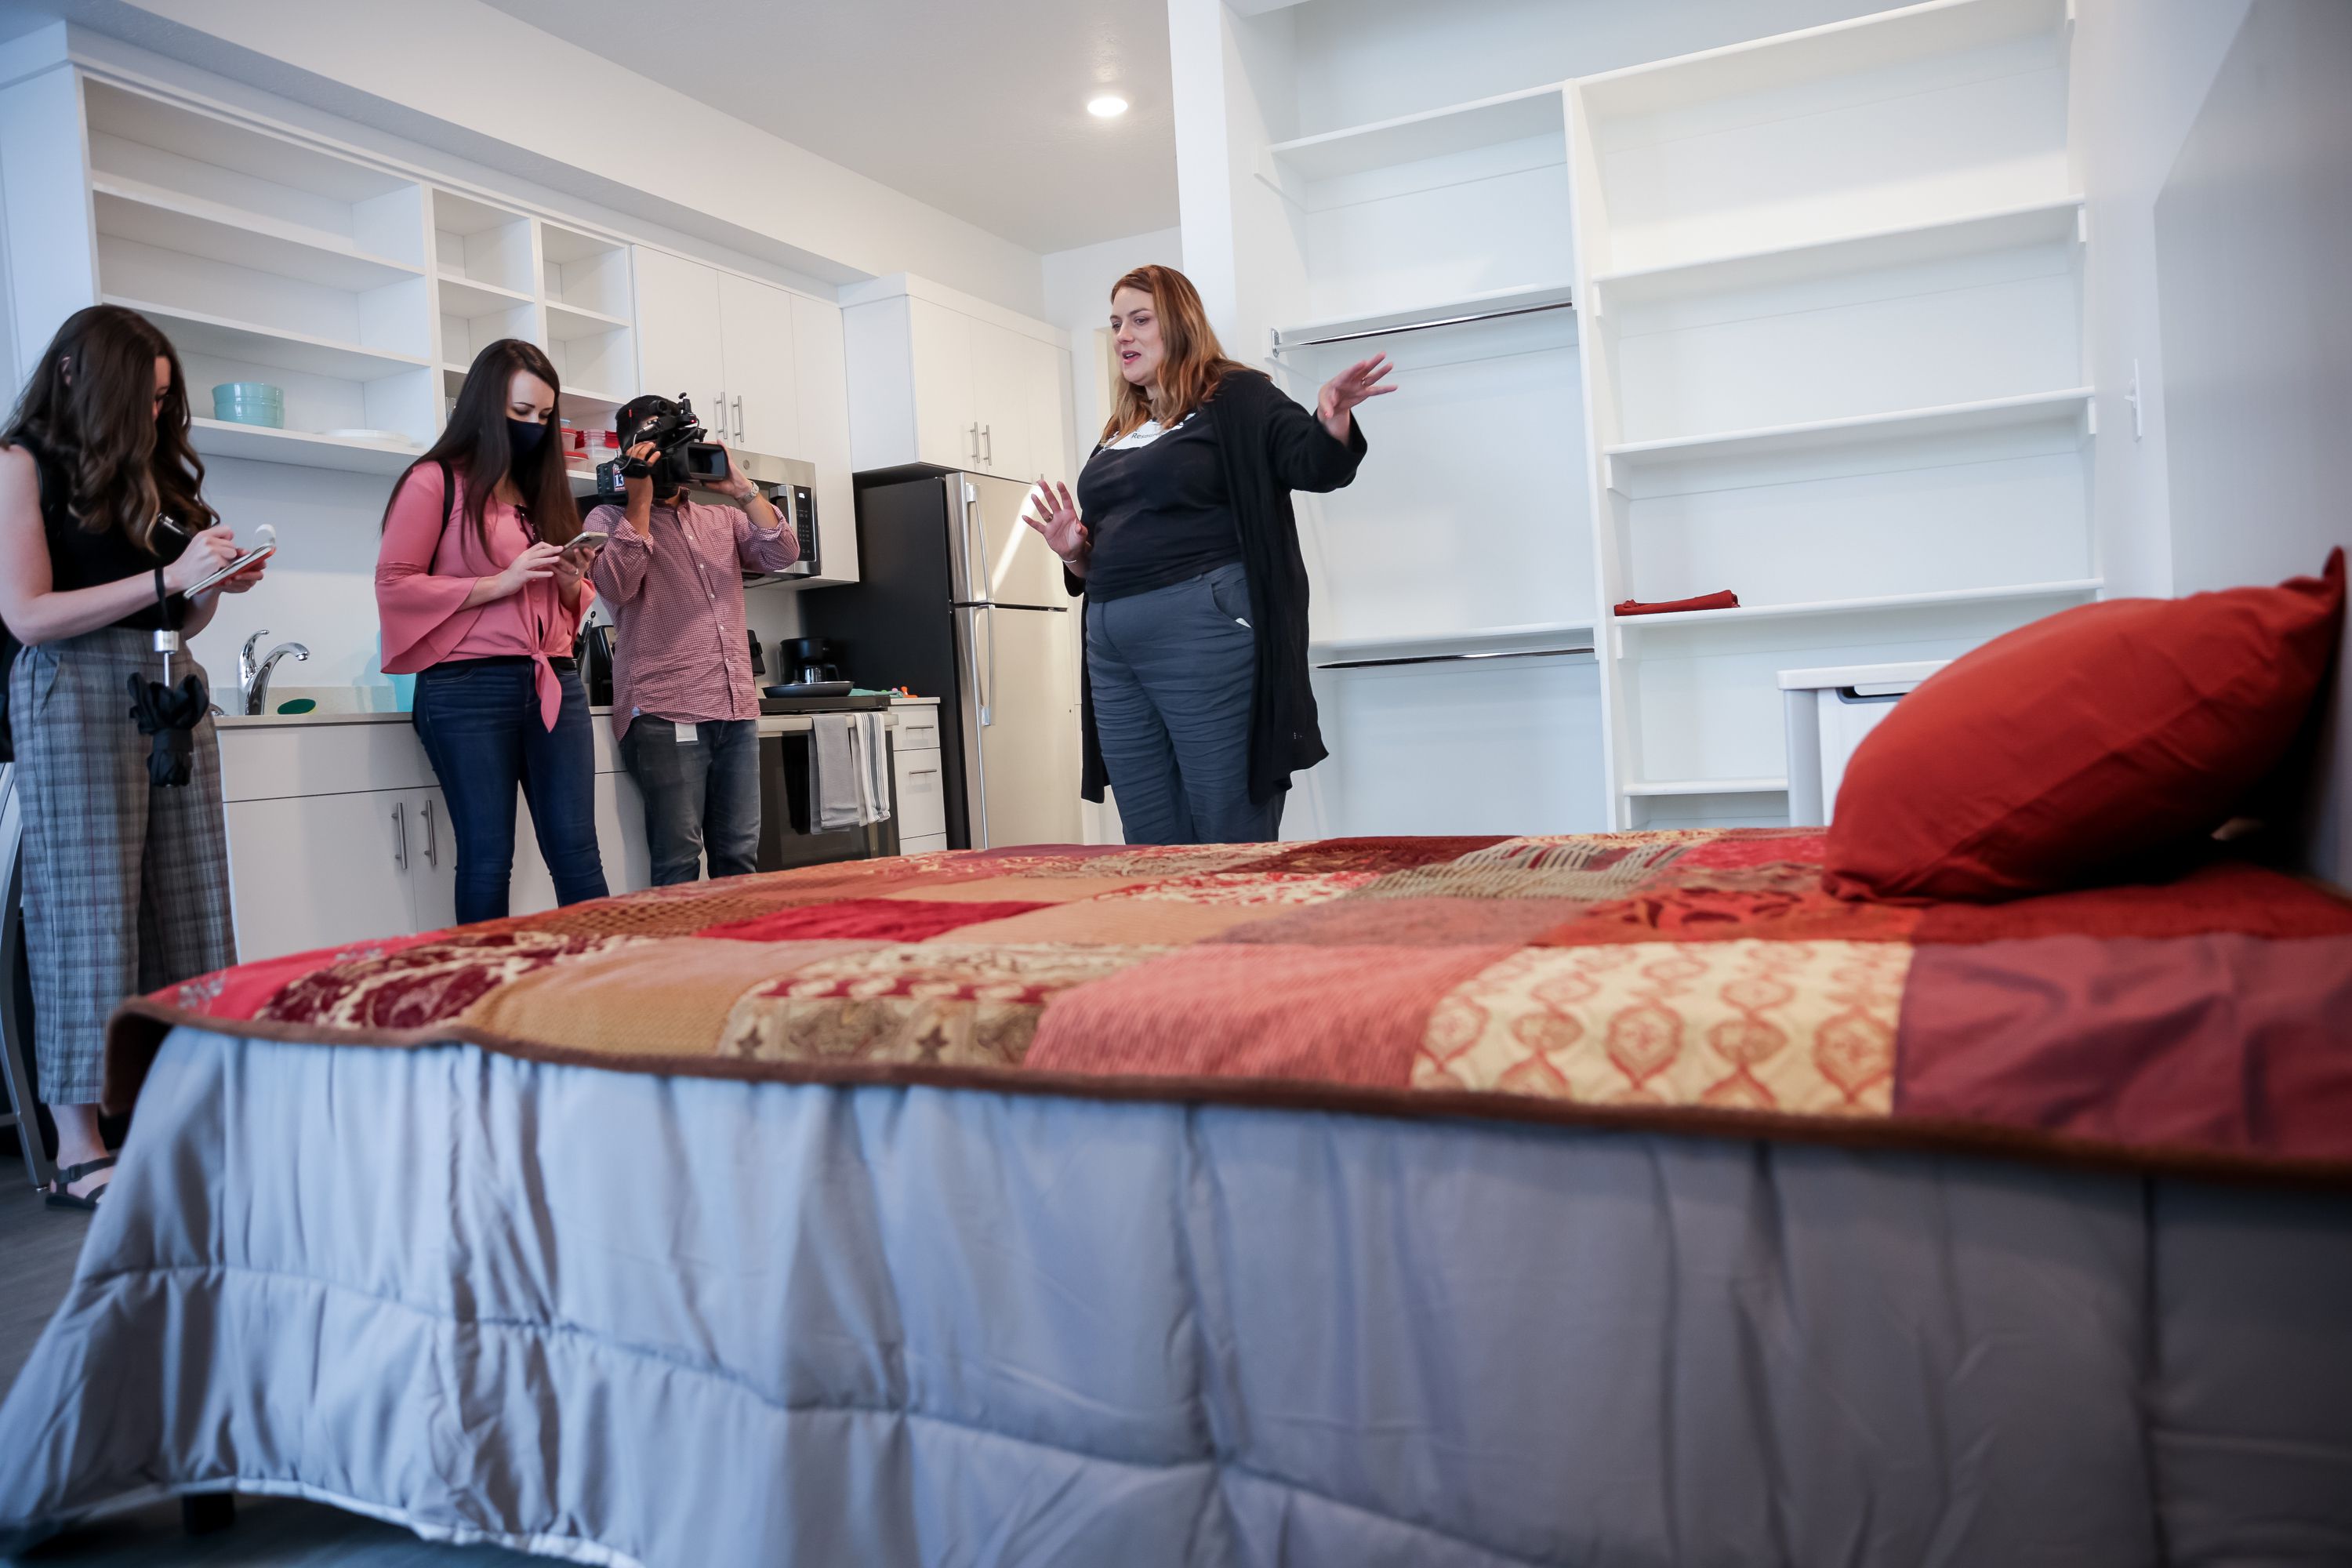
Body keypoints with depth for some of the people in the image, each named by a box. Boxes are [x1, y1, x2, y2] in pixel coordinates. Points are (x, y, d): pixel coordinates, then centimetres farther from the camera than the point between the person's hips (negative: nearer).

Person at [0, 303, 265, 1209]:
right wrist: (169, 575, -13)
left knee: (189, 906, 0)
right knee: (88, 906, -7)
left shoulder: (153, 472, 19)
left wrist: (216, 584, 2)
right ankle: (77, 1149, -3)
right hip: (76, 693, -6)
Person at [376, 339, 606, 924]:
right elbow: (394, 585, -5)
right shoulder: (435, 481, 4)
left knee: (576, 854, -2)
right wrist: (501, 582, -12)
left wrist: (570, 581, 3)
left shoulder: (542, 491, 20)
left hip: (554, 684, 5)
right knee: (488, 858, -2)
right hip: (469, 689, -5)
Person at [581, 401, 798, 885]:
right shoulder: (609, 518, 9)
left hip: (737, 710, 4)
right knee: (679, 864, -8)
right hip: (665, 714, -4)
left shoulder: (723, 519, 21)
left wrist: (742, 490, -3)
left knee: (740, 858, 4)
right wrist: (641, 497, -9)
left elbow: (782, 555, 5)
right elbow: (616, 585, -10)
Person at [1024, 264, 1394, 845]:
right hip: (1113, 649, 7)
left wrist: (1332, 420, -28)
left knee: (1234, 849, -4)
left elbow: (1316, 466, -8)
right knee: (1152, 851, 9)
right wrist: (1075, 552, 5)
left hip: (1202, 634, -7)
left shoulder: (1234, 398, 3)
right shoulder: (1116, 435, 22)